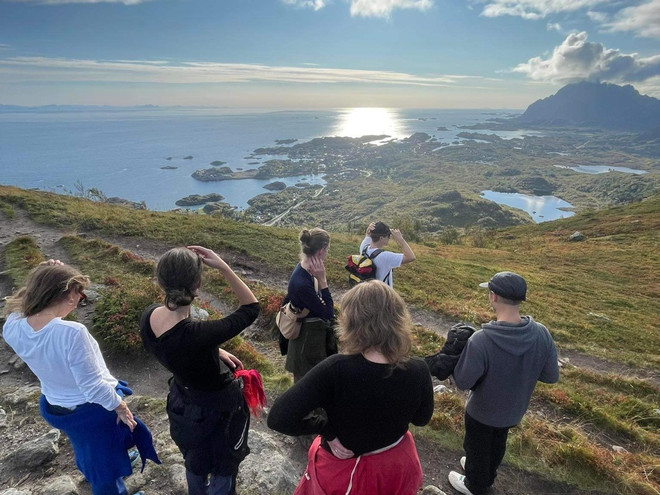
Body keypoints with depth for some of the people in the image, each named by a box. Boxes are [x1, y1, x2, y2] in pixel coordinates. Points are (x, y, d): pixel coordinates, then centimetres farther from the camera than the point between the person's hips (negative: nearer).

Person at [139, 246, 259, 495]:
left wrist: (216, 351, -4)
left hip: (183, 402, 7)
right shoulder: (198, 334, -42)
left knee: (195, 461, 35)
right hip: (217, 407, -7)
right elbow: (251, 307, -29)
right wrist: (222, 266, -33)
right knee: (223, 466, 24)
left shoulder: (149, 316, -19)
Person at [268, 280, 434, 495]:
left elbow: (279, 418, -34)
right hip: (397, 466, 3)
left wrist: (326, 428, -20)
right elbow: (421, 419, -5)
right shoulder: (418, 371, -24)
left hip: (344, 471, -2)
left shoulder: (336, 370, -34)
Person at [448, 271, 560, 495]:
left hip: (482, 411, -5)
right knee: (497, 445, 32)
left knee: (477, 449, 25)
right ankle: (486, 476, 58)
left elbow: (463, 382, -28)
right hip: (514, 409, 5)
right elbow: (551, 376, -10)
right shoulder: (541, 334, -23)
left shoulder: (481, 340, -39)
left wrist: (459, 355, -12)